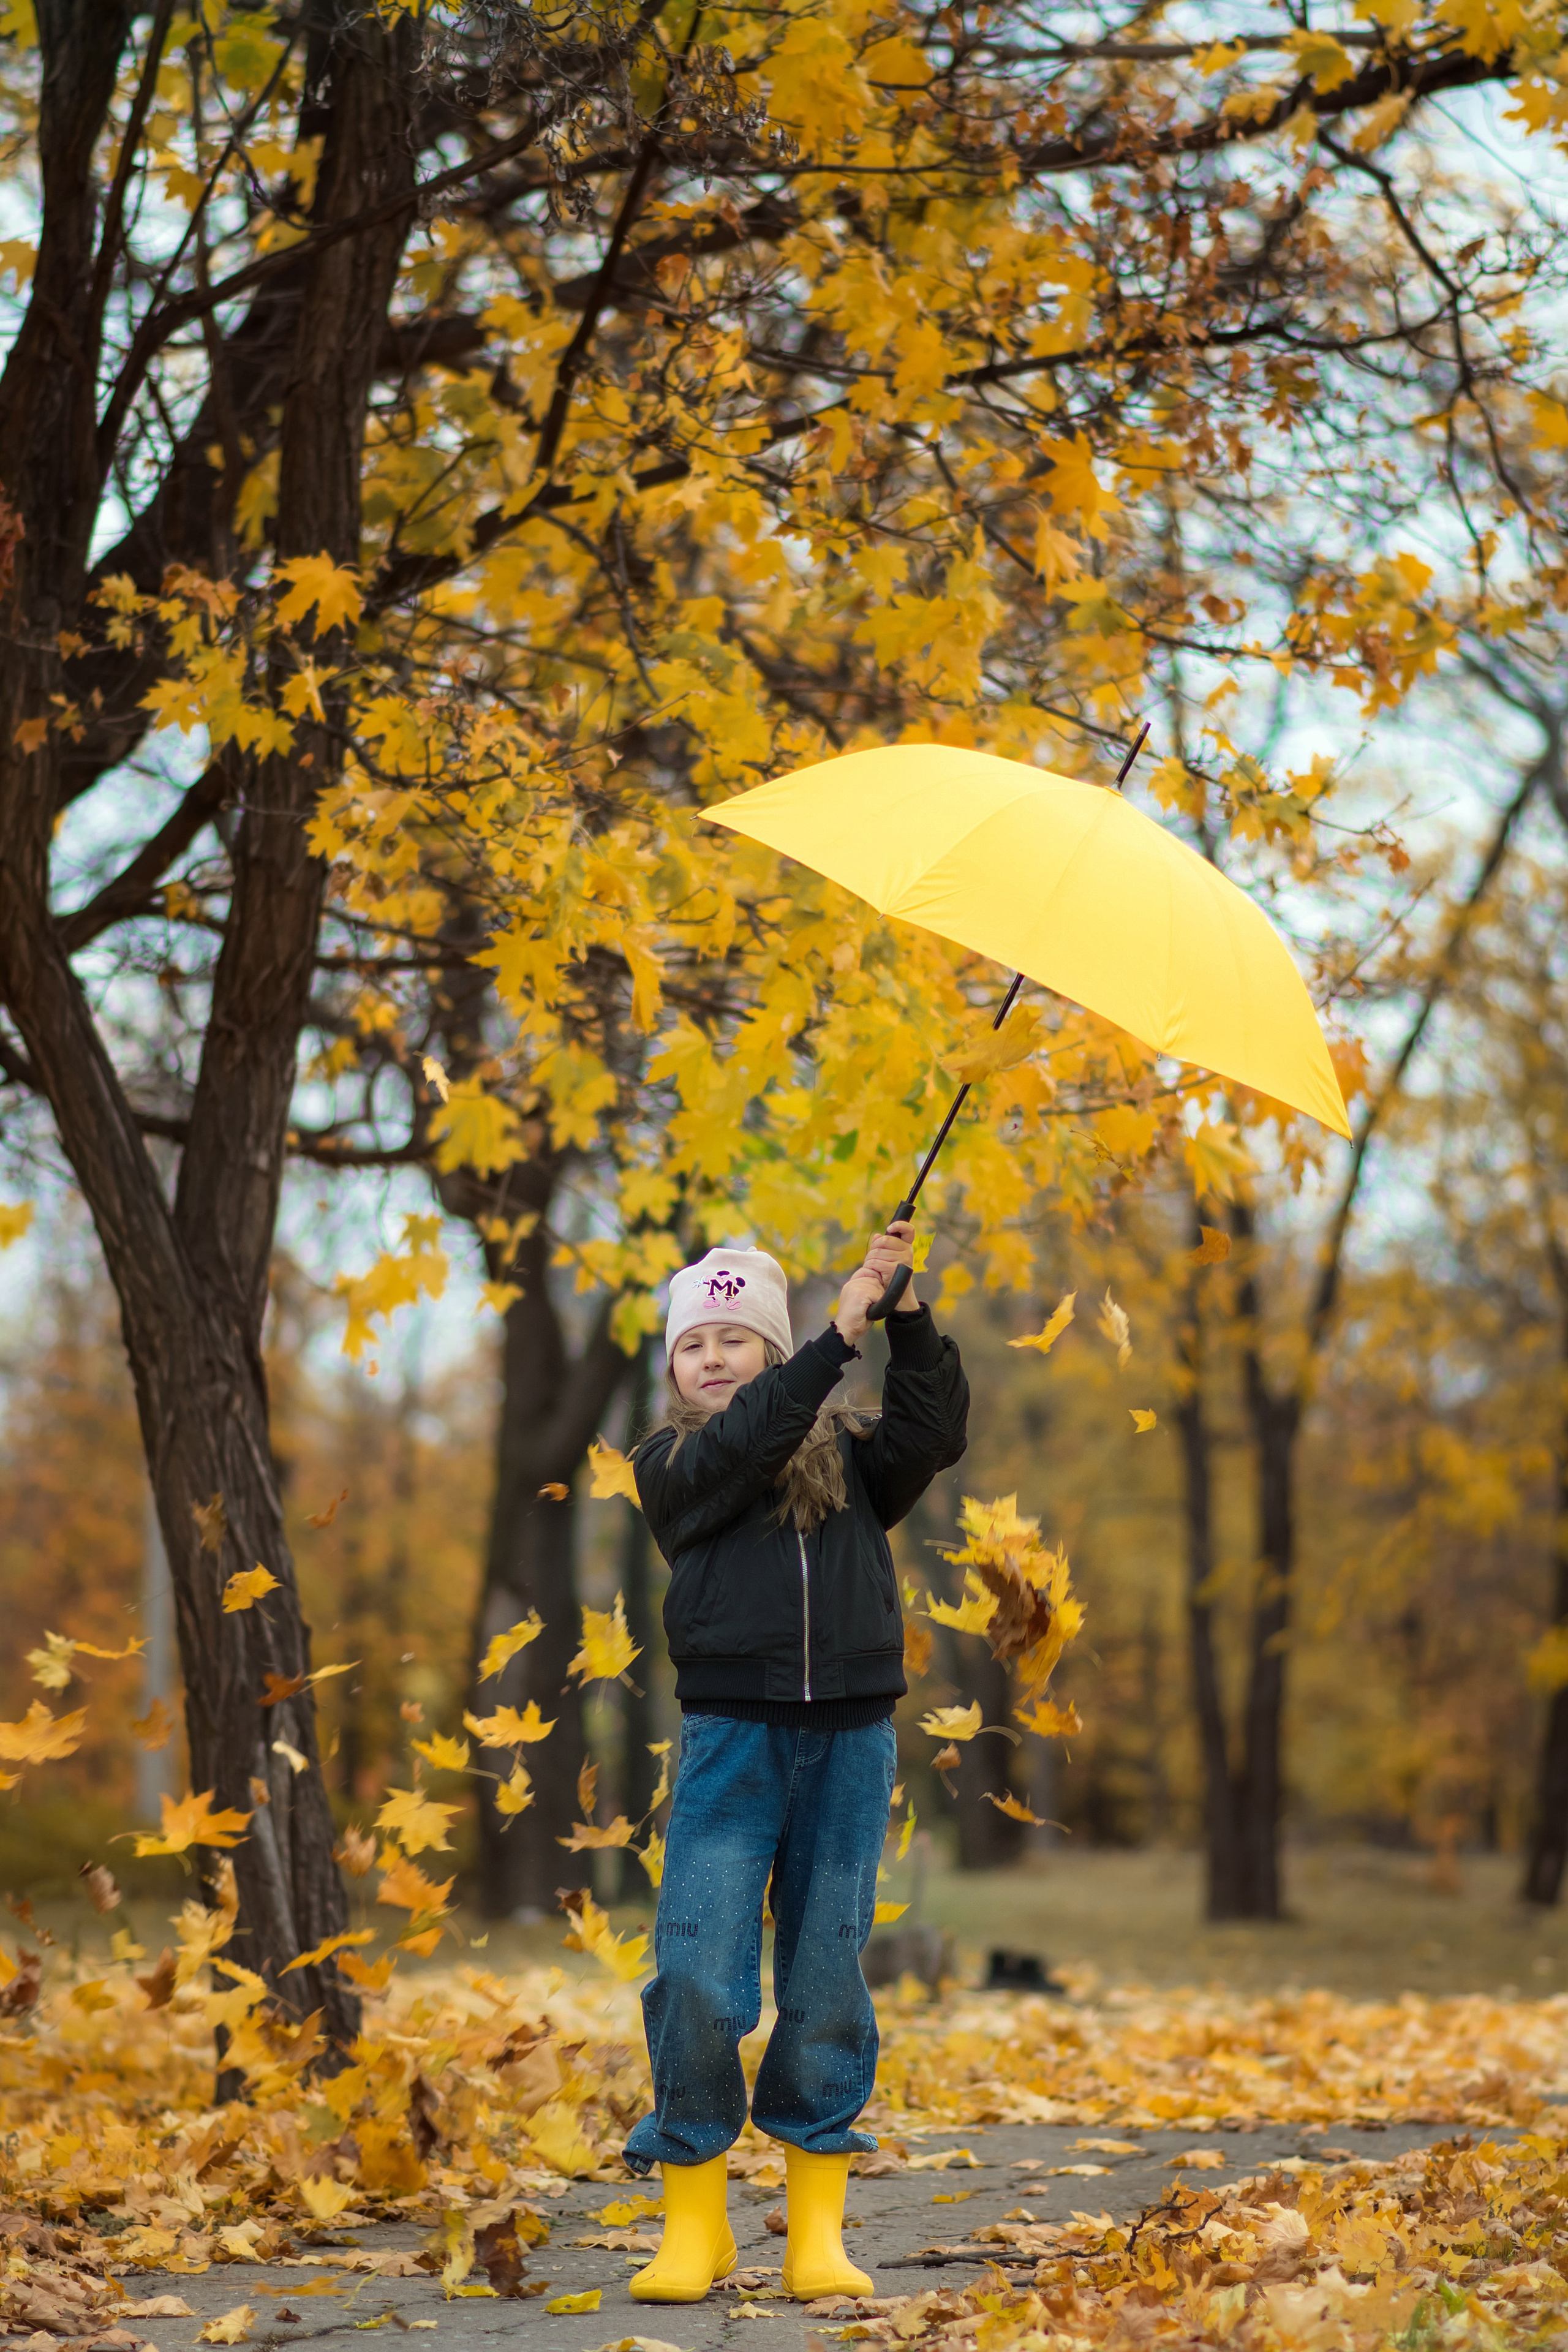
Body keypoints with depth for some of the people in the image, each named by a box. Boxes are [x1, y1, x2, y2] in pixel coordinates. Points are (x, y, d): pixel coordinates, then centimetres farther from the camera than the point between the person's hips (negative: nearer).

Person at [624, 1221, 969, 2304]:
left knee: (826, 1976, 5)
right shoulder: (673, 1464, 6)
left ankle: (819, 2229, 14)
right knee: (698, 1974, -9)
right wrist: (839, 1337, -18)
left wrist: (910, 1319, -14)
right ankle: (695, 2222, 5)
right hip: (731, 1736, -1)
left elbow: (931, 1434, -4)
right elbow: (743, 1446, -13)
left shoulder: (847, 1453, 12)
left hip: (850, 1738, 2)